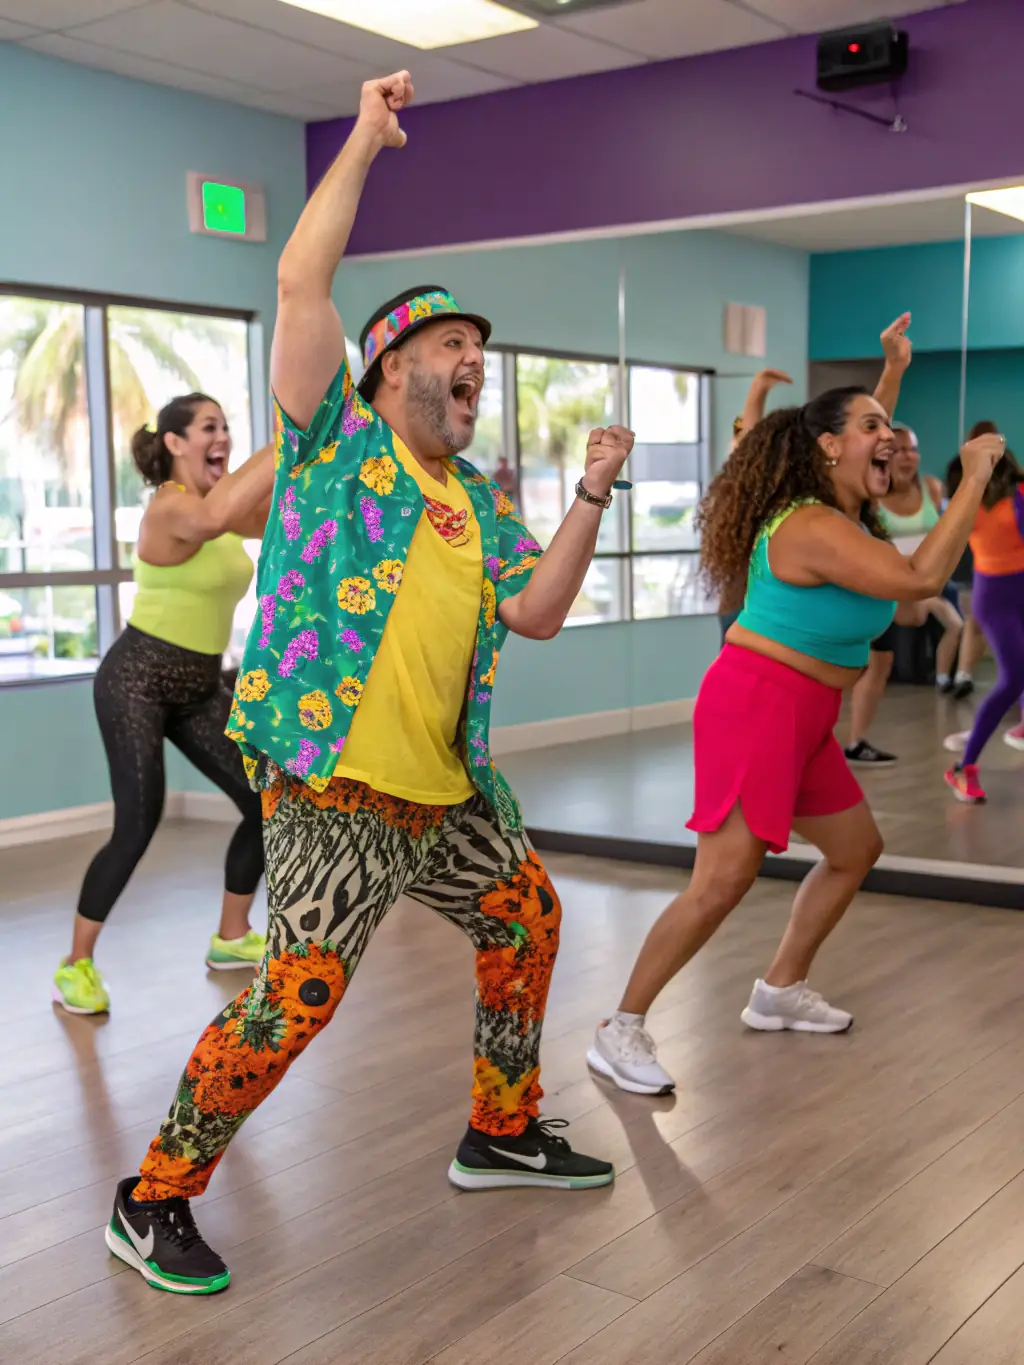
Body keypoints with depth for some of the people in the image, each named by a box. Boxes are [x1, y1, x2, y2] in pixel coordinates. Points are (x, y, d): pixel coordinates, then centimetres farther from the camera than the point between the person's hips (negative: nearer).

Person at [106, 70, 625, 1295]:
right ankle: (154, 1199, 6)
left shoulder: (477, 501, 16)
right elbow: (301, 284, -13)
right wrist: (366, 139, -6)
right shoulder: (337, 438, -2)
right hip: (332, 784, -8)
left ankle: (501, 1133, 38)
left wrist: (592, 496, 2)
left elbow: (536, 613, 8)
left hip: (447, 785, 8)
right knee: (300, 993, -13)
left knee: (526, 921, 18)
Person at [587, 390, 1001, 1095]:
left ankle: (781, 991, 31)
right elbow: (921, 580, -29)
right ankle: (620, 1031, -6)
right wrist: (975, 479, -22)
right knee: (724, 880, -15)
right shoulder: (812, 527, -20)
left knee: (857, 849, 19)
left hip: (804, 717, 11)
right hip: (756, 705, -11)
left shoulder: (851, 524, 14)